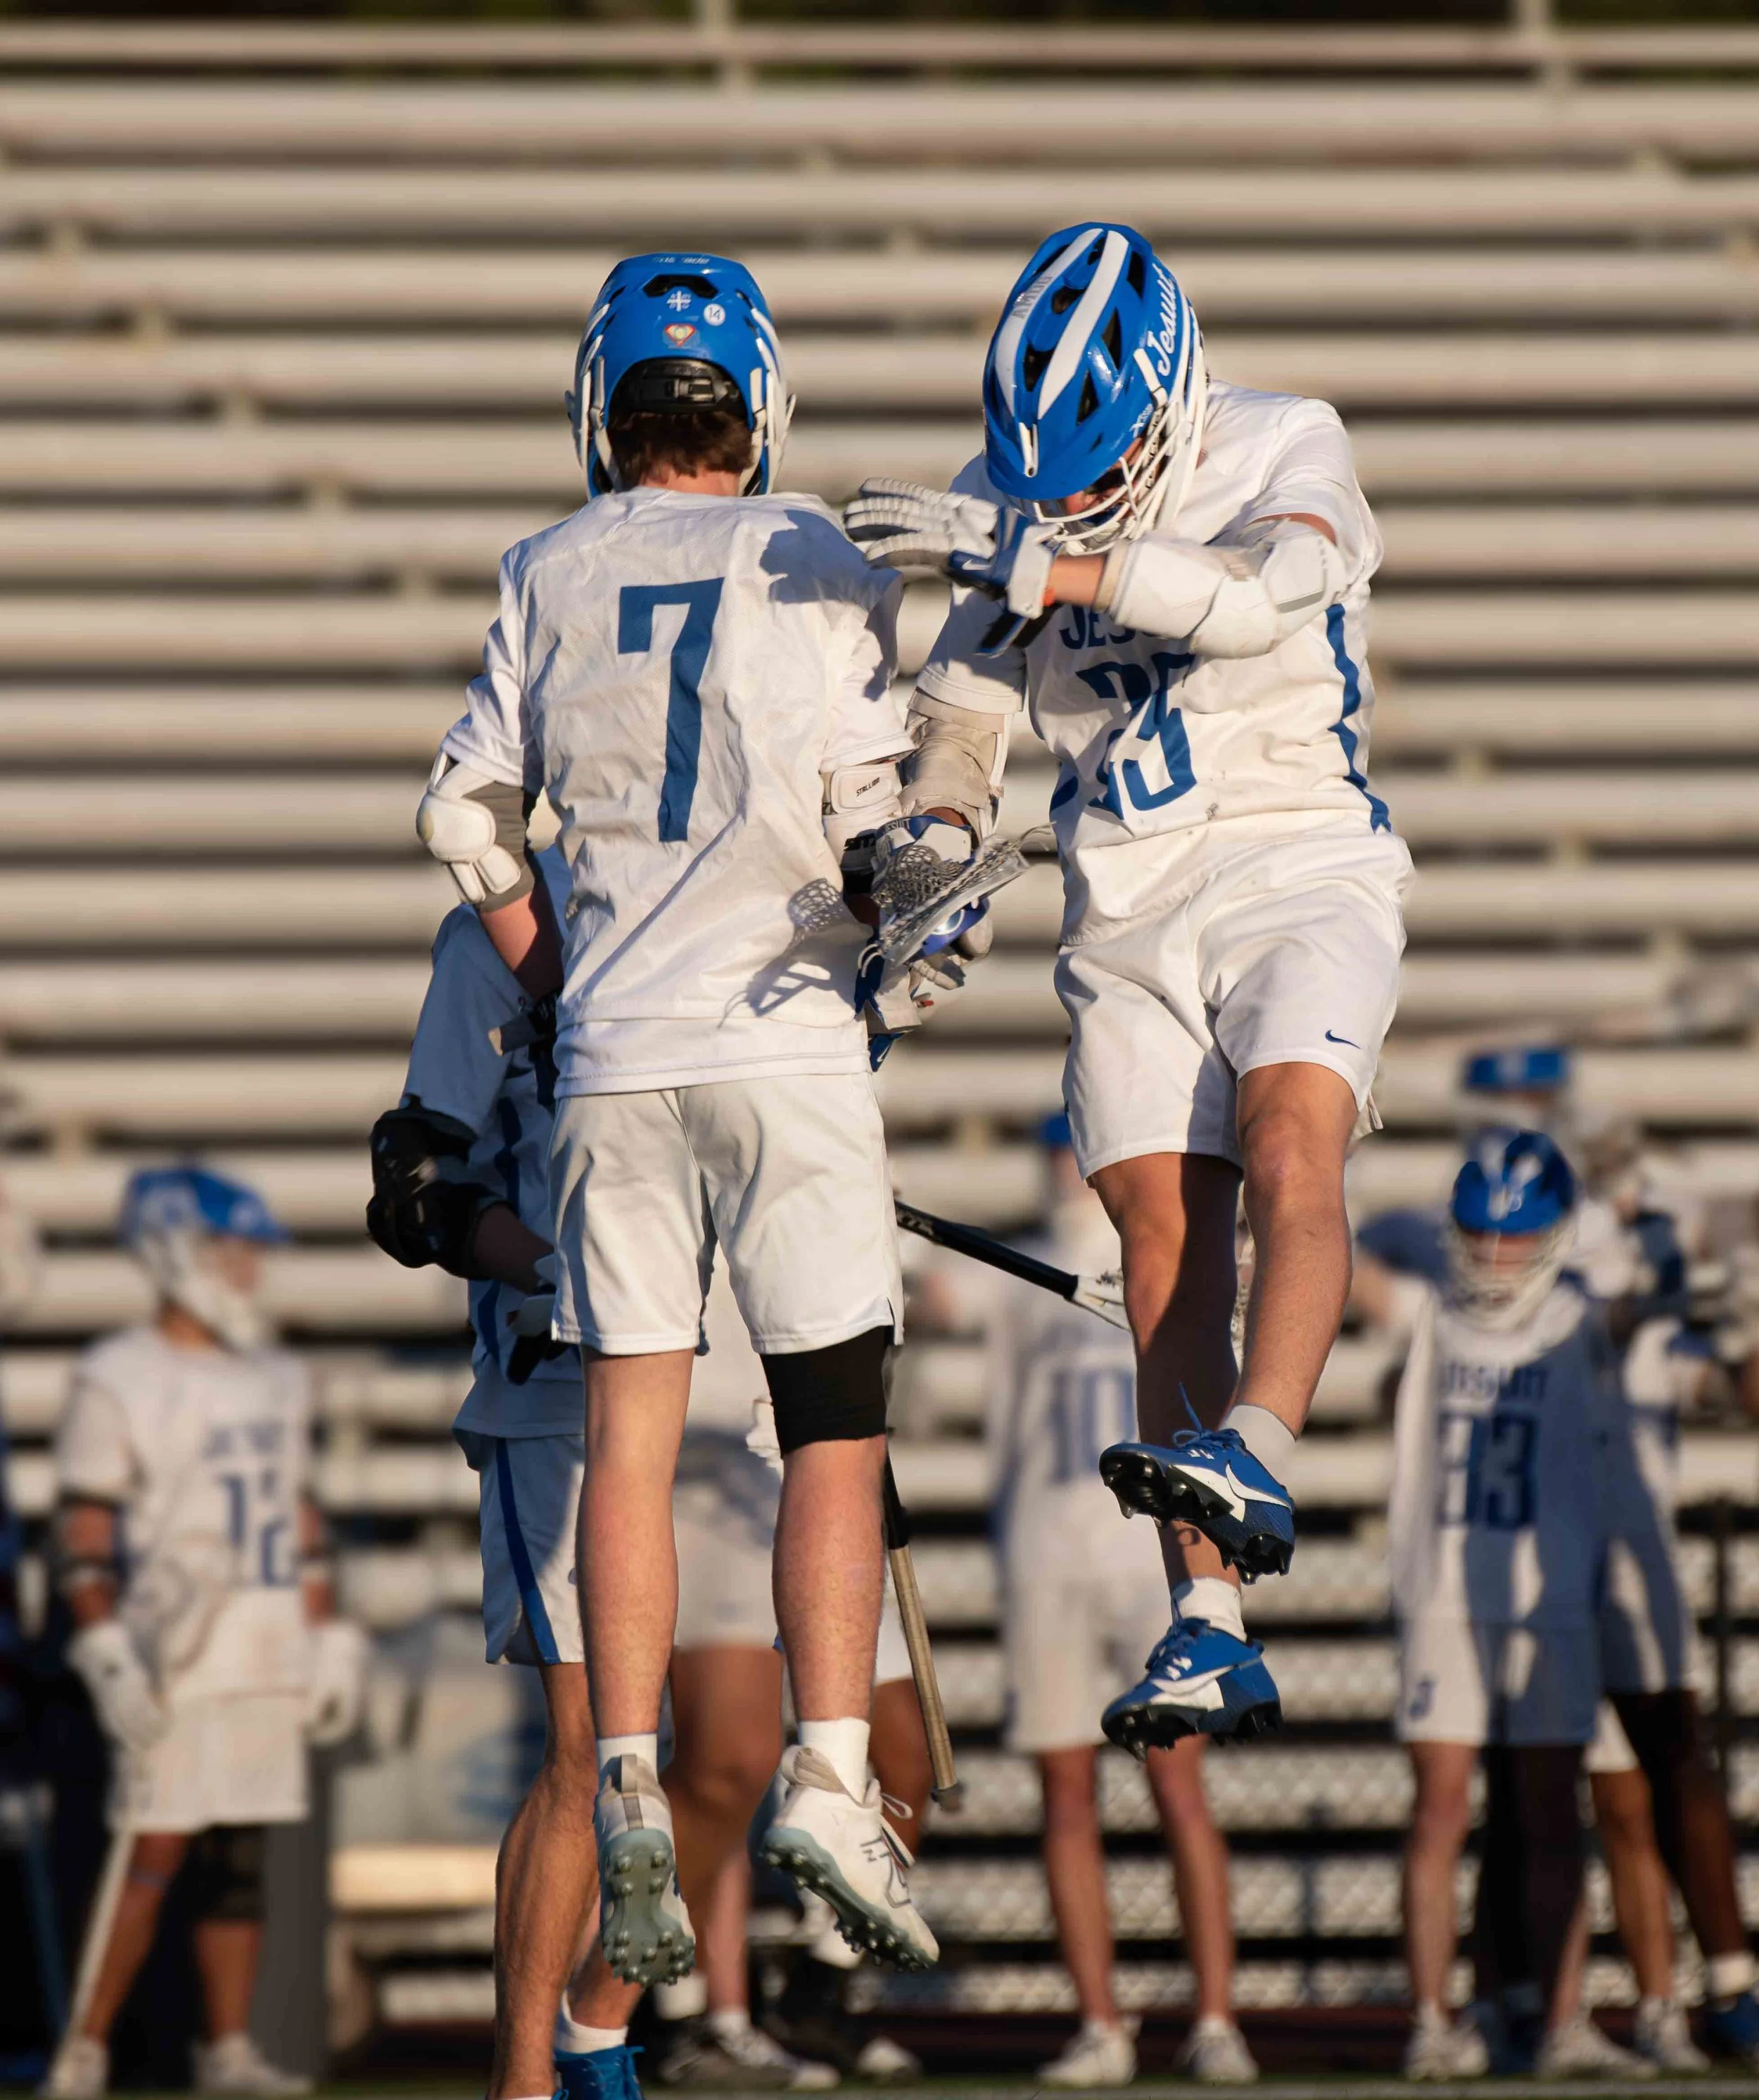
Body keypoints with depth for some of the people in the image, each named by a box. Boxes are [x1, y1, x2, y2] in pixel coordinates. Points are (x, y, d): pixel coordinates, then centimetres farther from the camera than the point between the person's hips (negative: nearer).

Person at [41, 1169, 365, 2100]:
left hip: (268, 1661, 7)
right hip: (174, 1662, -7)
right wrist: (106, 1649, -16)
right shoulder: (119, 1381, -6)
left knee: (240, 1856, 6)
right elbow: (83, 1525, -9)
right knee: (152, 1854, -11)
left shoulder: (275, 1380, 16)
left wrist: (328, 1636, 18)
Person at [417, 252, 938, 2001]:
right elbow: (872, 823, -6)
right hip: (787, 1049, -2)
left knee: (630, 1434, 4)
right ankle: (831, 1776, -10)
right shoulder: (821, 572, -1)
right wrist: (880, 927, 15)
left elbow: (466, 815, 7)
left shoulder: (555, 576, 6)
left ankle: (629, 1791, -5)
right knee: (832, 1431, 2)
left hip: (612, 1062, 2)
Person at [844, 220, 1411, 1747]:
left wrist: (1044, 563, -41)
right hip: (1129, 917, 4)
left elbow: (1266, 589, -32)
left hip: (1298, 874, -4)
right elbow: (963, 707, 11)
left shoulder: (1290, 453, -10)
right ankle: (1211, 1638, -6)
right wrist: (928, 852, -9)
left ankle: (1251, 1469, -40)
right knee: (1166, 1255, -4)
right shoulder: (1016, 504, 4)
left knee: (1289, 1146, -29)